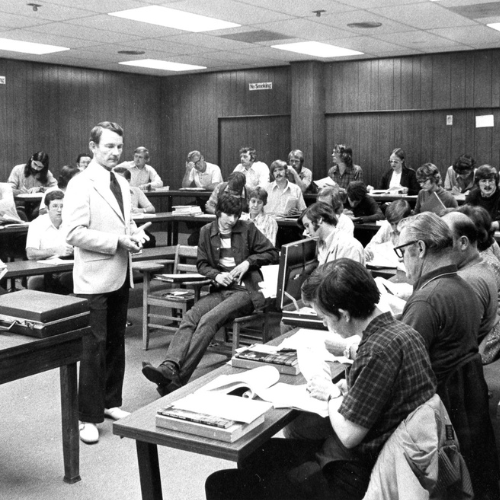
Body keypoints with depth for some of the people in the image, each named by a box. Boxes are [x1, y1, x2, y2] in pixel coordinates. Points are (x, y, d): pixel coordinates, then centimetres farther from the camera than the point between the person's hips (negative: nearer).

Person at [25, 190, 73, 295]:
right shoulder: (37, 224, -4)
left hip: (66, 270, 2)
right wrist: (54, 251, -28)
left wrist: (72, 251, -26)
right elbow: (30, 254, -16)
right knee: (34, 281, -33)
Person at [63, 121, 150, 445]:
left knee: (116, 342, 14)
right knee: (94, 345, -3)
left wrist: (135, 233, 1)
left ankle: (111, 402, 28)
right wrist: (116, 241, -19)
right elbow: (74, 233, -18)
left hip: (121, 275, 7)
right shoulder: (81, 184, -11)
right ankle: (89, 416, 8)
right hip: (95, 277, -7)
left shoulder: (122, 183, 12)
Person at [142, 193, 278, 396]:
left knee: (208, 319, -28)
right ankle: (169, 367, -41)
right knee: (190, 316, -25)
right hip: (220, 290, 4)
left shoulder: (247, 229, 3)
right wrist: (216, 274, -6)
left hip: (246, 290, -4)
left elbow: (272, 253, 7)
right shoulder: (207, 231, 11)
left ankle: (177, 380, -34)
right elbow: (201, 263, 15)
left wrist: (249, 262, -8)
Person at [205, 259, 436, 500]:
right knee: (253, 453, 20)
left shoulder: (378, 349, -26)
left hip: (356, 477, -10)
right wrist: (345, 387, 1)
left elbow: (348, 435, -22)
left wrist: (332, 394, -6)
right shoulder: (402, 331, 2)